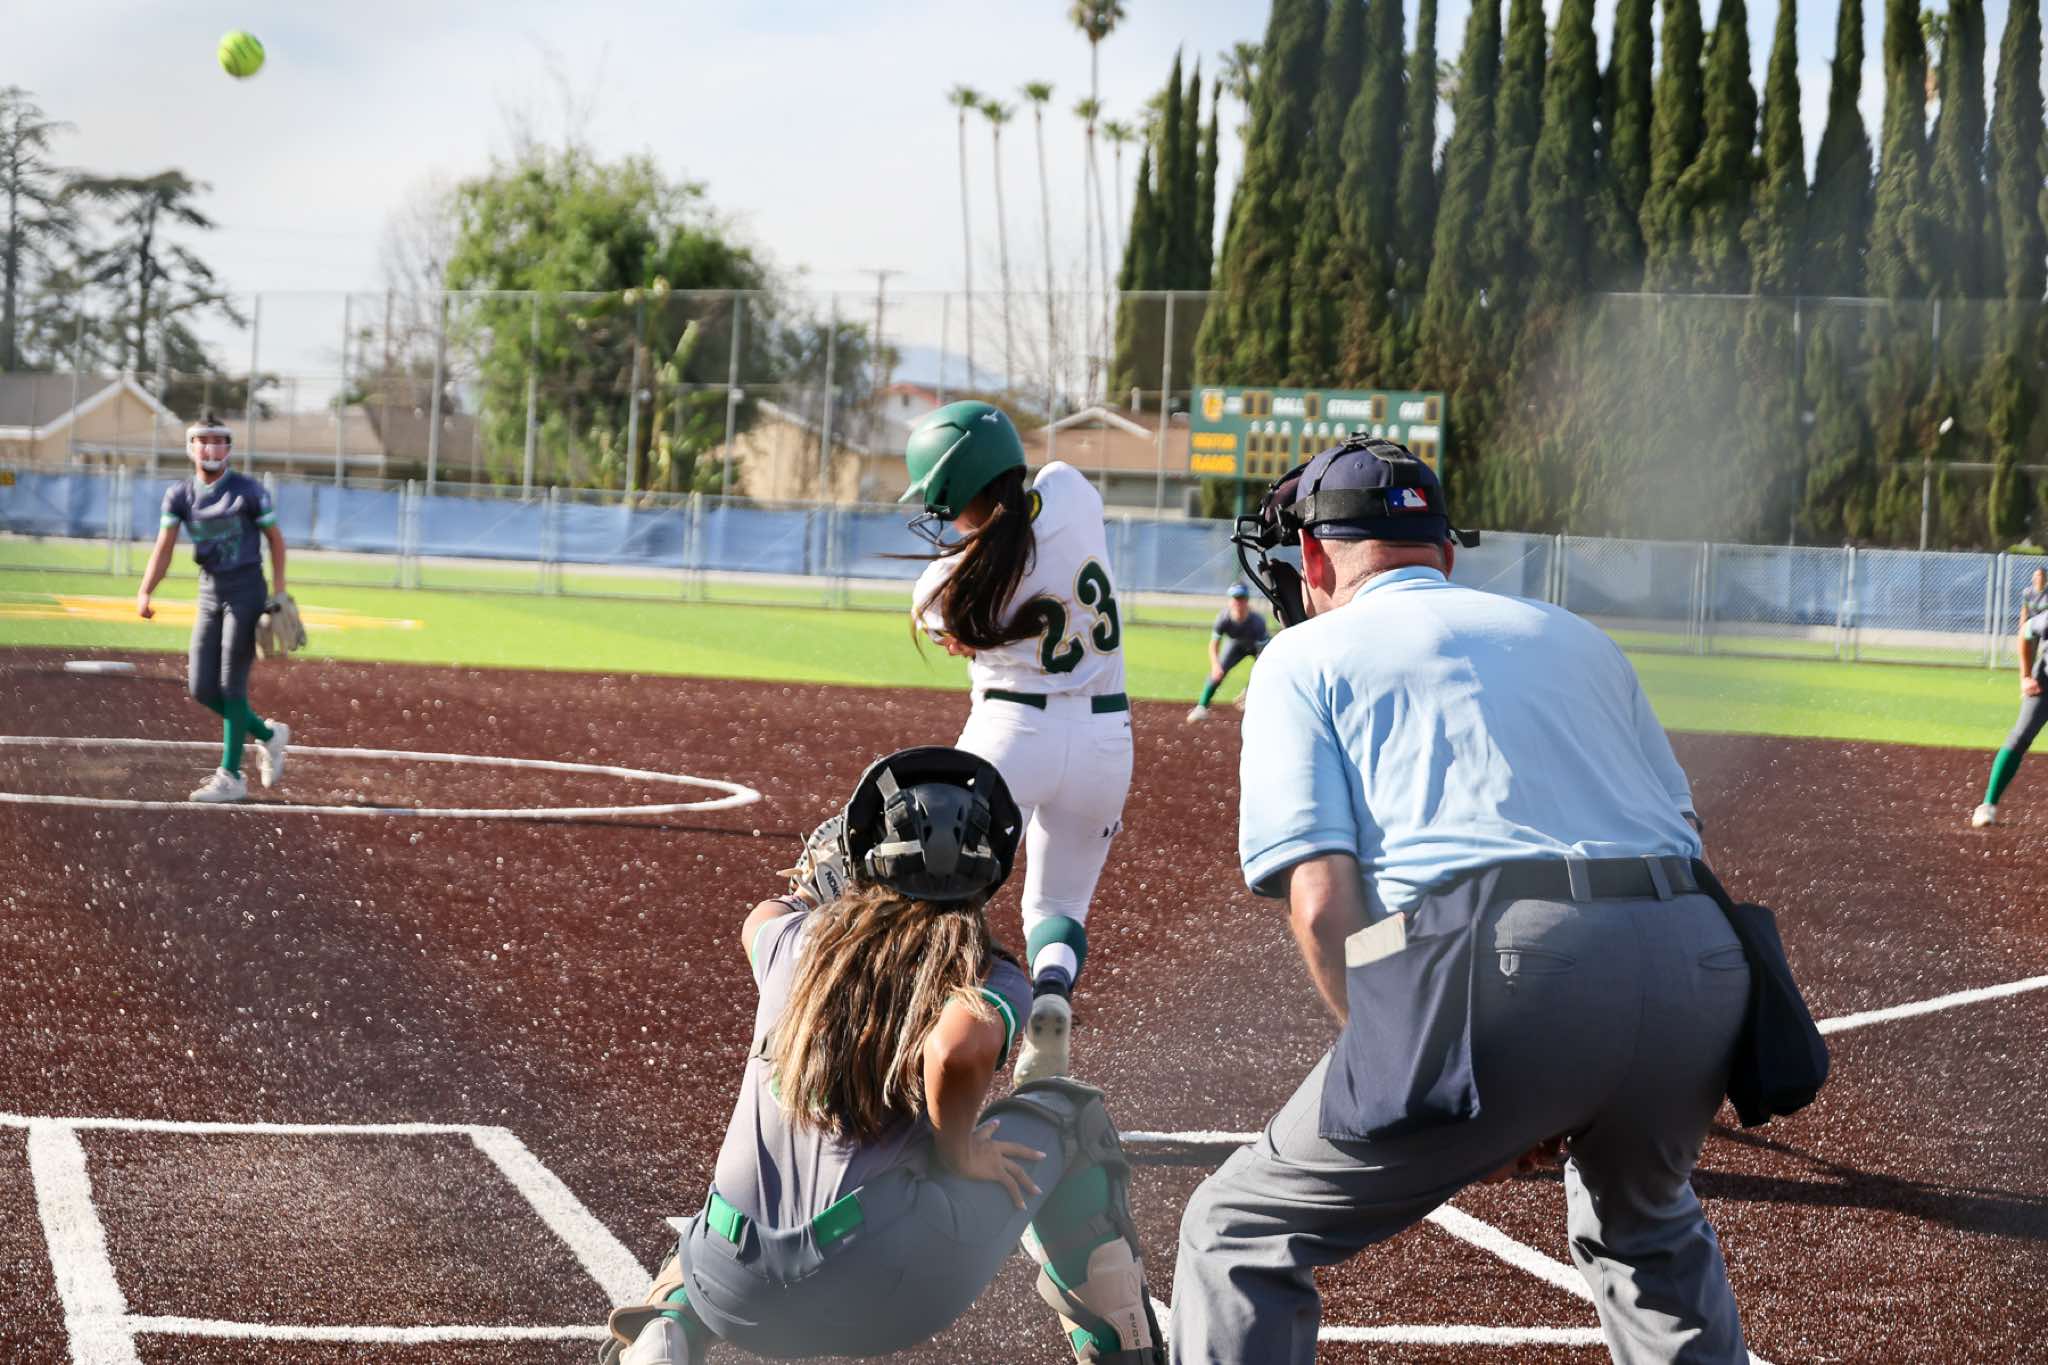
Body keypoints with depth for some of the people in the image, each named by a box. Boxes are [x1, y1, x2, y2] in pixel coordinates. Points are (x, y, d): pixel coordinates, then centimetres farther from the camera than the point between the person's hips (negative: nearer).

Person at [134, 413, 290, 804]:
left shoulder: (248, 490, -8)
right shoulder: (179, 494, 3)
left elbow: (276, 539, -1)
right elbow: (164, 547, -5)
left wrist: (279, 593, -9)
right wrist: (145, 591, -21)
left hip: (246, 591, -5)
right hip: (209, 593, 5)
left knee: (232, 686, -8)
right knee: (201, 688, 3)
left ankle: (231, 777, -2)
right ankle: (267, 735, 24)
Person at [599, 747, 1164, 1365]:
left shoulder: (794, 940, 12)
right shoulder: (985, 975, 0)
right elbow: (957, 1051, -24)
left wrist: (816, 890, 59)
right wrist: (959, 1152, -6)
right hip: (884, 1298, -4)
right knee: (1068, 1112, 17)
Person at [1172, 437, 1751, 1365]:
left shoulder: (1308, 656, 16)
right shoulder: (1575, 637, 31)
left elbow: (1321, 897, 1)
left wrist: (1404, 1072, 7)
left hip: (1500, 974, -5)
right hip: (1698, 968, 5)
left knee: (1239, 1237, 11)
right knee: (1647, 1227, 36)